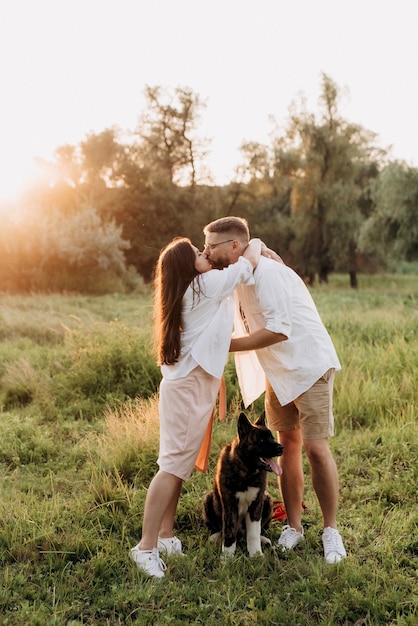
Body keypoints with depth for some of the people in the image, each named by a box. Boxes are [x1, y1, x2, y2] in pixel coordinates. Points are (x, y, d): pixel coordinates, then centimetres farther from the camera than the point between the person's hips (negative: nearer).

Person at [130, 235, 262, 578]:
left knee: (179, 464, 12)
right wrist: (256, 244, 14)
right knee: (173, 466, -10)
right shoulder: (206, 284, -10)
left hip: (189, 385, 10)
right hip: (190, 387, -10)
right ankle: (146, 547, -8)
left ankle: (165, 536, 19)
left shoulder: (195, 290, 16)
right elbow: (249, 261, -6)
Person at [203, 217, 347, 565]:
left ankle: (331, 531, 6)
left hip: (309, 365, -8)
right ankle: (294, 527, 18)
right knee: (288, 445, 9)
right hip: (278, 372, 8)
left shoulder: (266, 273, -22)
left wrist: (226, 345, -24)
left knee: (315, 447, -7)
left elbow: (279, 329, -28)